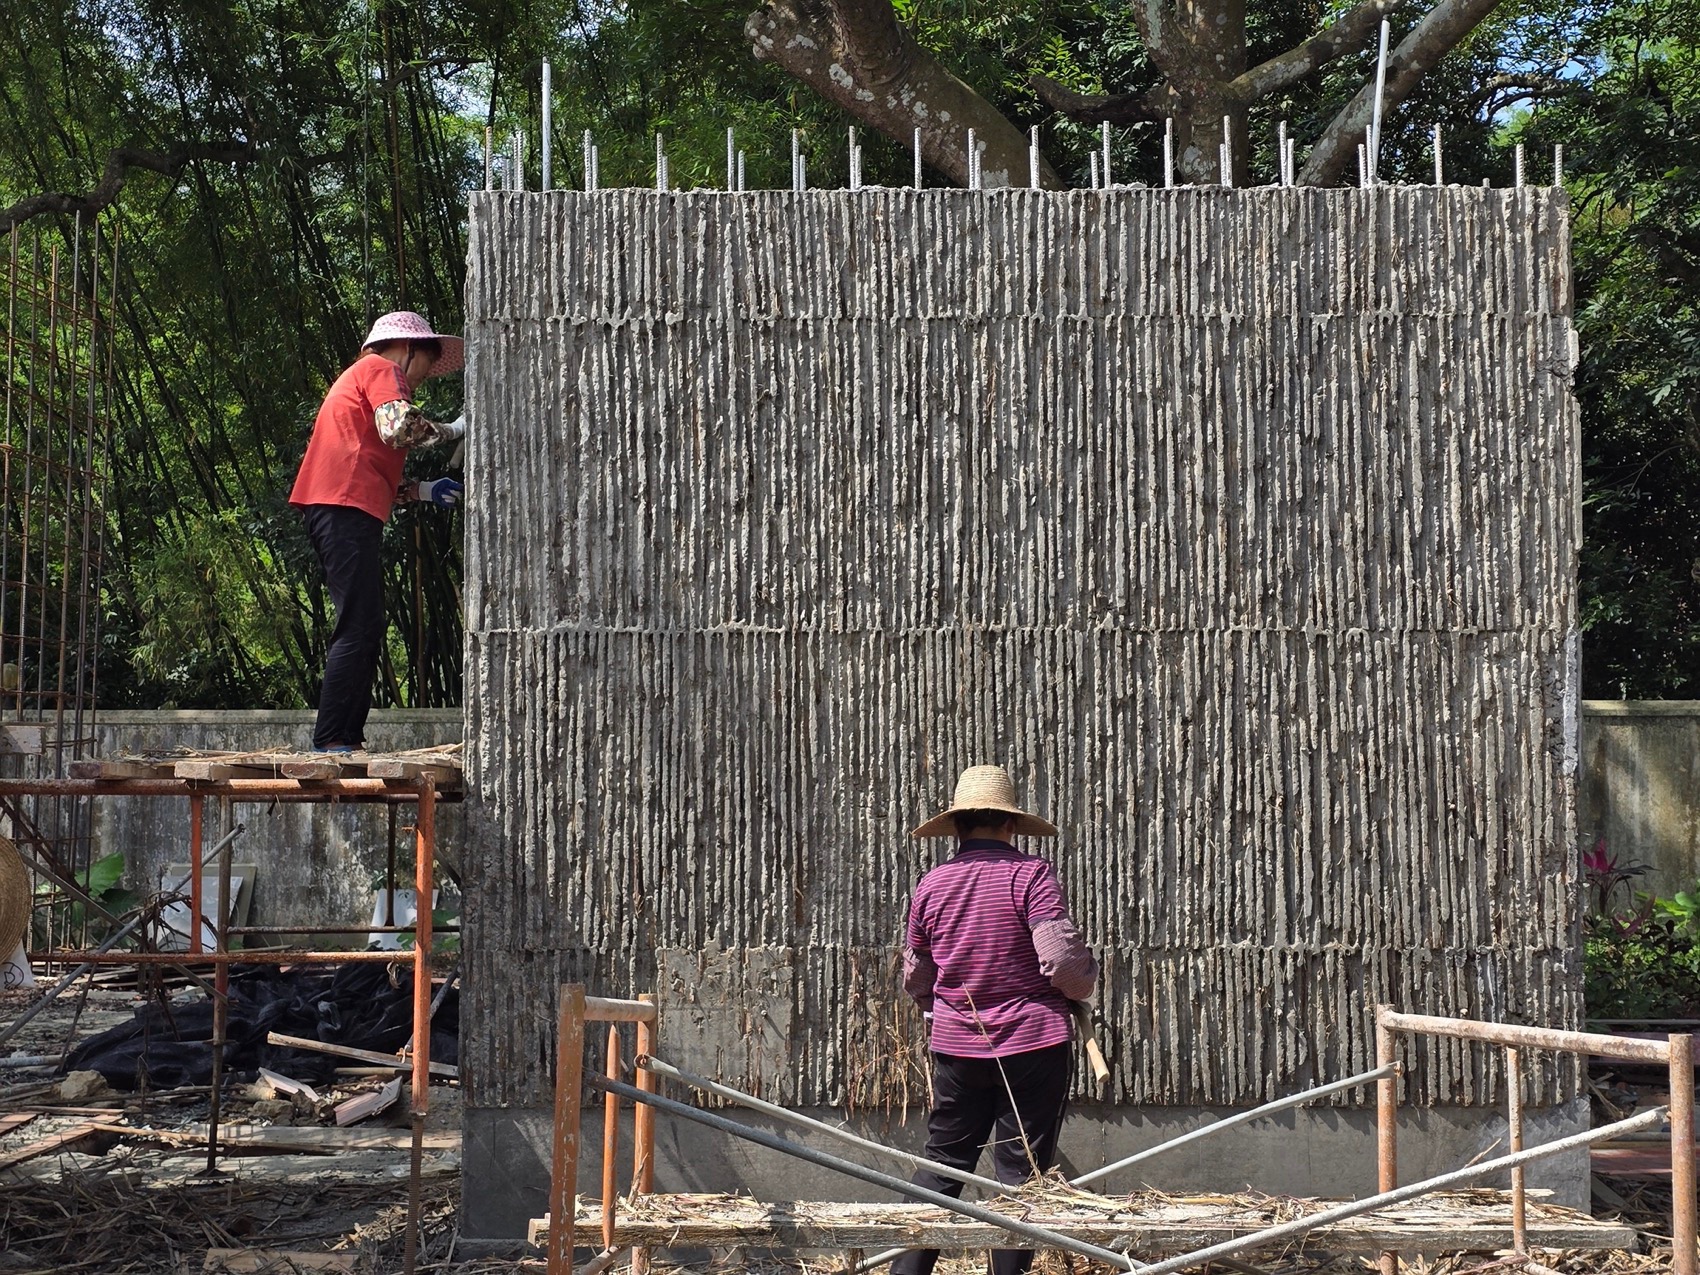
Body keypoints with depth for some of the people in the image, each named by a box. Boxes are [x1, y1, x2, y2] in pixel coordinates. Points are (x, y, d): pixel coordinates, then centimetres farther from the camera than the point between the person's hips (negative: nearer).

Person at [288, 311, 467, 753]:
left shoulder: (357, 378, 33)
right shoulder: (382, 369, 4)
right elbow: (398, 428, -17)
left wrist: (423, 490, 21)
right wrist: (453, 429, -4)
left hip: (329, 507, 10)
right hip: (347, 508, -10)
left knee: (363, 631, 10)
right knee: (359, 629, -13)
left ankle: (347, 739, 7)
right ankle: (333, 741, -16)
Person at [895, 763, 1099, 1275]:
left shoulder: (931, 885, 2)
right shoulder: (1030, 874, -12)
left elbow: (915, 979, 12)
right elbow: (1061, 958, -20)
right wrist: (1084, 984, 2)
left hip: (956, 1047, 4)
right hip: (1033, 1043, -4)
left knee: (942, 1161, 15)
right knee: (1020, 1170, 5)